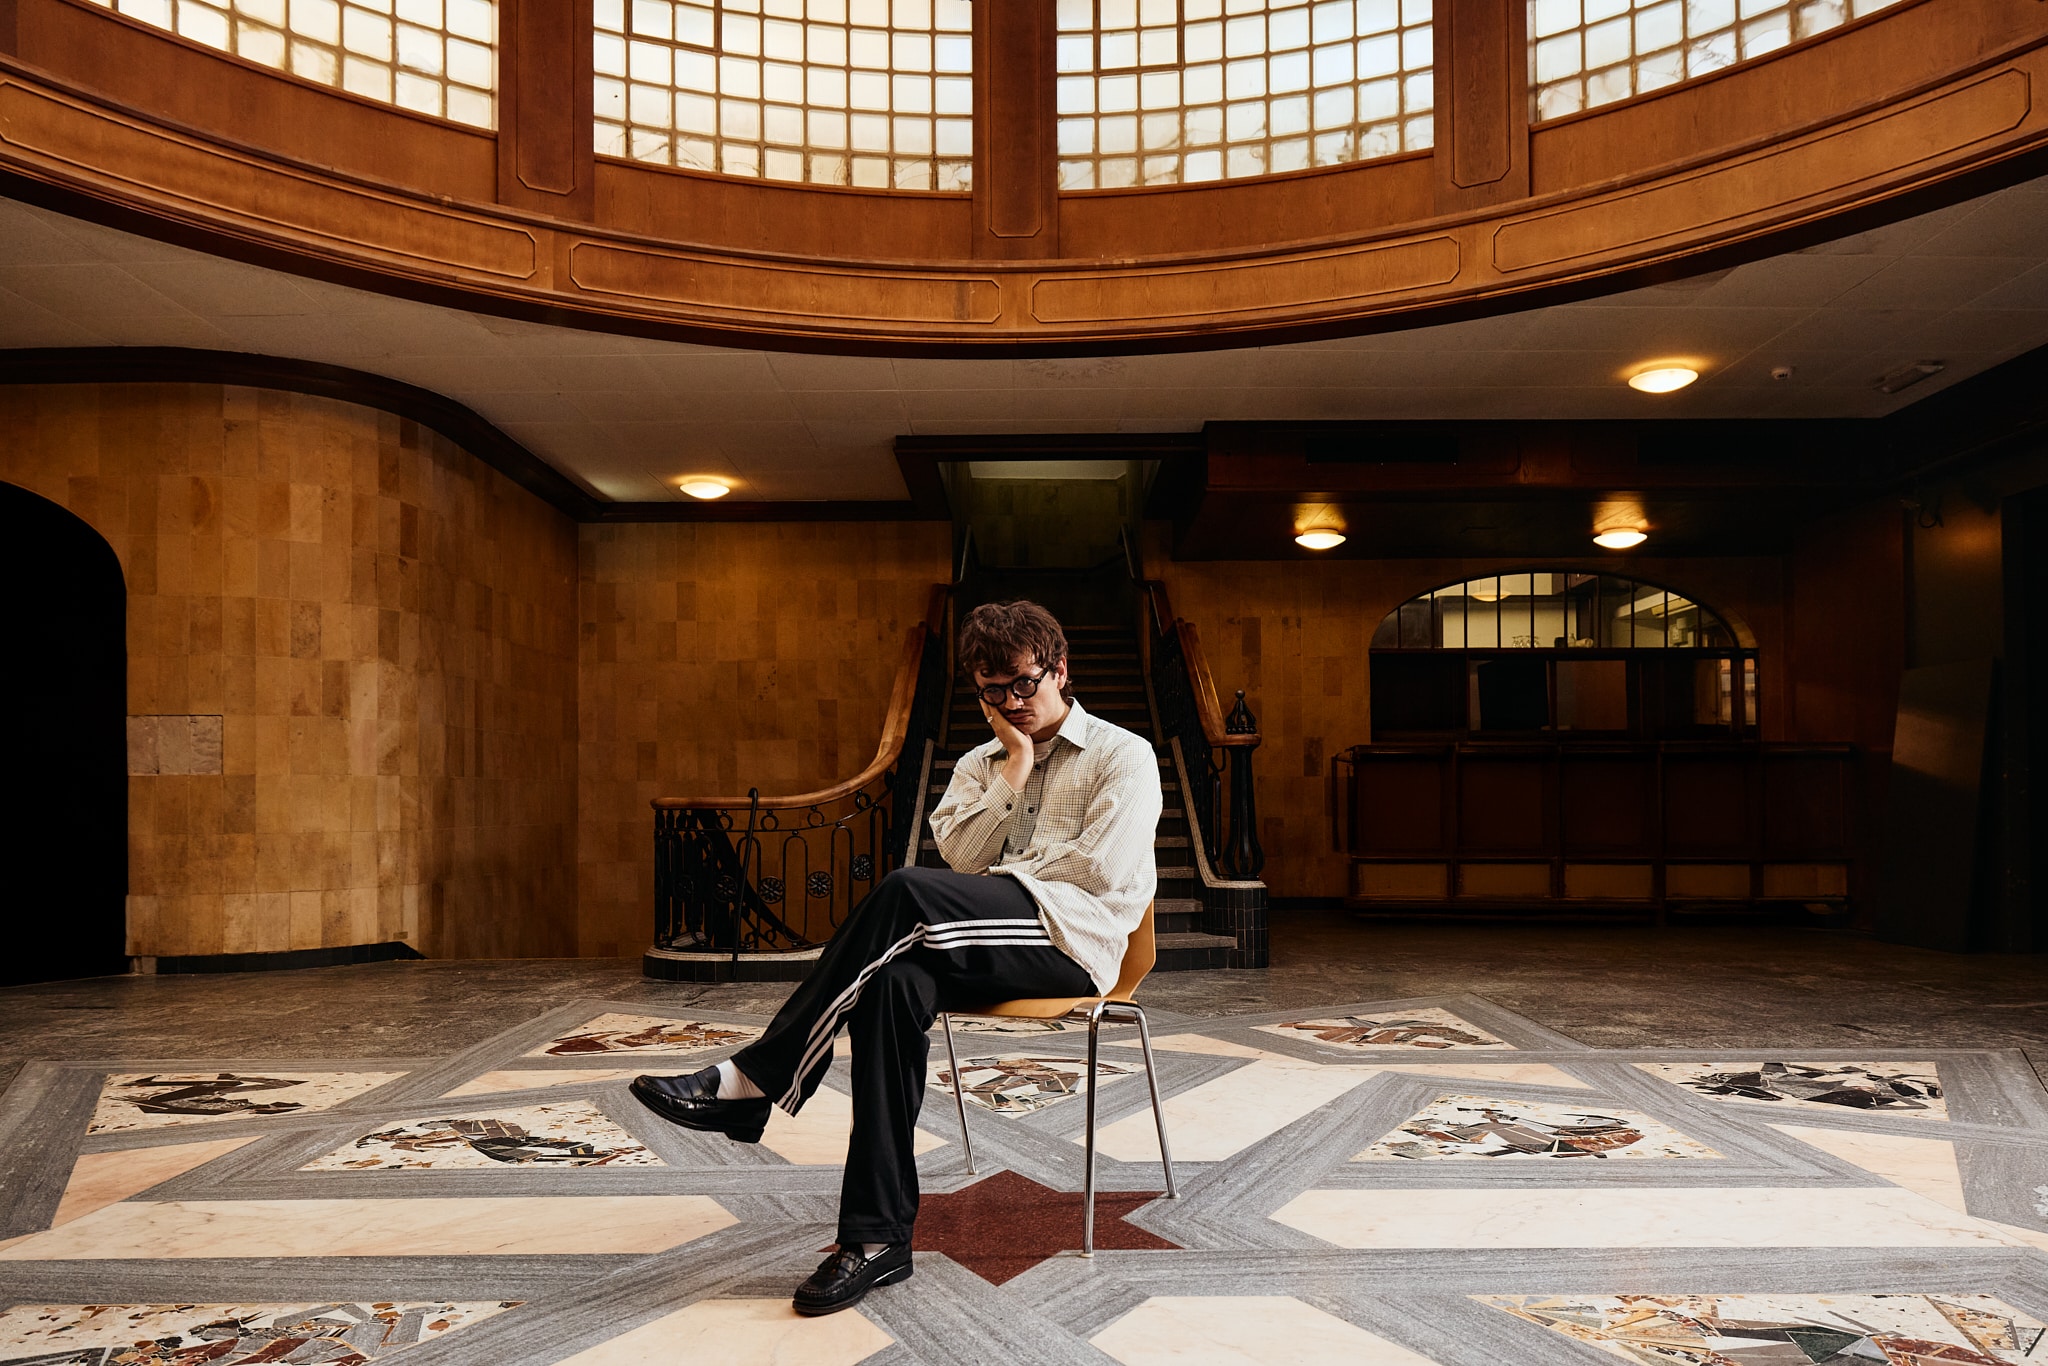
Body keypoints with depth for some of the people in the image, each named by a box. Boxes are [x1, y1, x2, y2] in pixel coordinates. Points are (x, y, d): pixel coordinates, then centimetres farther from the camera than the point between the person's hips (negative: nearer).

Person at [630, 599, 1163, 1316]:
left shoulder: (1124, 756, 8)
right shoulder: (979, 765, 24)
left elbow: (1102, 866, -6)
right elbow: (962, 856, 6)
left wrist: (1004, 871, 0)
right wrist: (1015, 771, 1)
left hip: (1073, 935, -5)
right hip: (995, 941, 5)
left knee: (906, 893, -31)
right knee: (895, 983, -32)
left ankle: (752, 1081, -26)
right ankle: (877, 1239, -30)